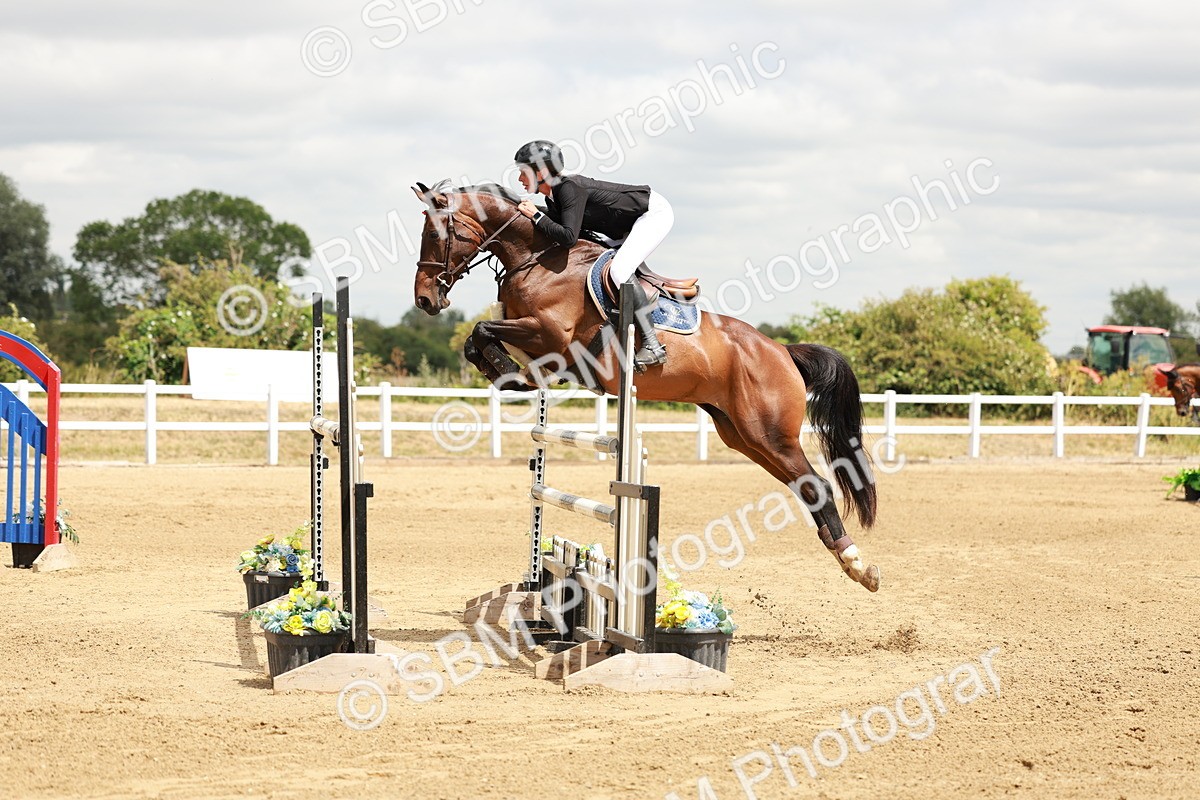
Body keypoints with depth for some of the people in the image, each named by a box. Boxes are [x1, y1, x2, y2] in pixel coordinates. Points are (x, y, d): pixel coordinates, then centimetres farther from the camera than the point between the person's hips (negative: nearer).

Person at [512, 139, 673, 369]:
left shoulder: (570, 188, -26)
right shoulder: (554, 197, 2)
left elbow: (568, 237, -34)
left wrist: (536, 216, -24)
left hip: (655, 212, -11)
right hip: (631, 225, 11)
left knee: (619, 270, -25)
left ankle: (652, 345, -25)